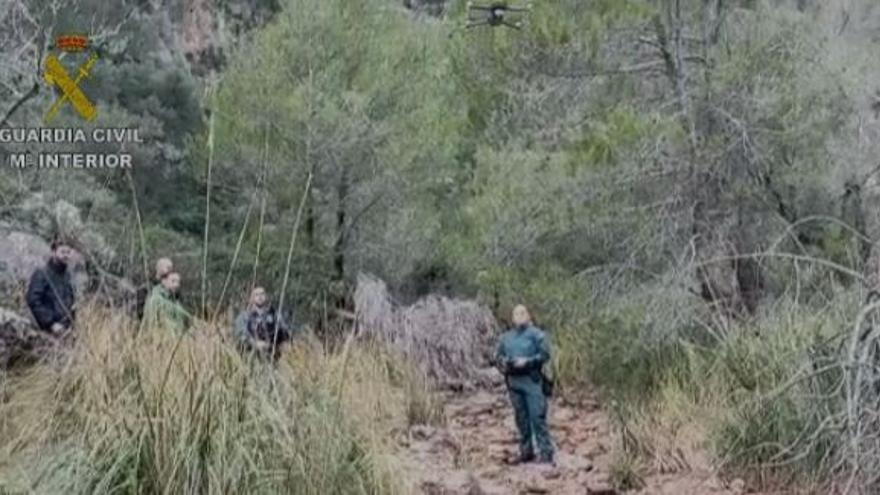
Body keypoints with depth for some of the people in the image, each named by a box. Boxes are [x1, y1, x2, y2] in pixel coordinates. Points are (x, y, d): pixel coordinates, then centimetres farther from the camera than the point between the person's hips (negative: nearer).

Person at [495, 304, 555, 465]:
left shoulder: (536, 334, -2)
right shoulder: (506, 337, 14)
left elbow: (545, 354, -8)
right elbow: (498, 356, 16)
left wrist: (527, 361, -18)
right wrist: (504, 363, -6)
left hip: (532, 381, -5)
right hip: (513, 382, 5)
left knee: (538, 418, -9)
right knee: (521, 419, 11)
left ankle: (546, 453, -6)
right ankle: (526, 451, 21)